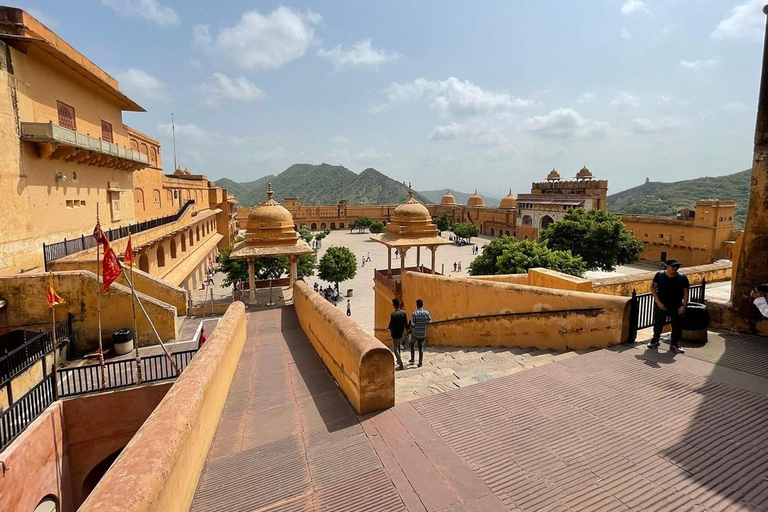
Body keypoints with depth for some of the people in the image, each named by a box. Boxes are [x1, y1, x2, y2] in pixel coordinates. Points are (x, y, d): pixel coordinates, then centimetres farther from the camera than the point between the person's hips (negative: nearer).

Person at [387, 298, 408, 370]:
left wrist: (388, 327, 5)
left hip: (395, 334, -6)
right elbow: (406, 324, 0)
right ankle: (398, 360, 41)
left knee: (396, 350, 6)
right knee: (398, 346, 28)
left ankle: (401, 365, 5)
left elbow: (391, 326, -19)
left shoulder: (393, 314, -24)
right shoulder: (403, 313, -7)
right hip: (401, 334, 6)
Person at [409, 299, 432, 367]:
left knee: (412, 344, 23)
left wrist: (411, 331, 5)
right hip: (423, 333, 2)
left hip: (415, 333, -2)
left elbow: (412, 325, -14)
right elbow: (429, 321, 1)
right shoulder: (426, 312, -7)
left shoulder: (414, 313, -17)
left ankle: (412, 359, 25)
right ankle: (420, 362, 14)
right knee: (421, 347, 16)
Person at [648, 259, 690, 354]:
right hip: (661, 305, -1)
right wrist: (658, 301, -9)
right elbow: (652, 287, -1)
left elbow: (685, 292, 0)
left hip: (676, 306, 1)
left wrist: (684, 305, -9)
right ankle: (655, 341, 28)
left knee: (677, 326, 5)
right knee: (658, 324, 10)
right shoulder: (659, 275, -7)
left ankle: (674, 344, 22)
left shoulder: (682, 277, -5)